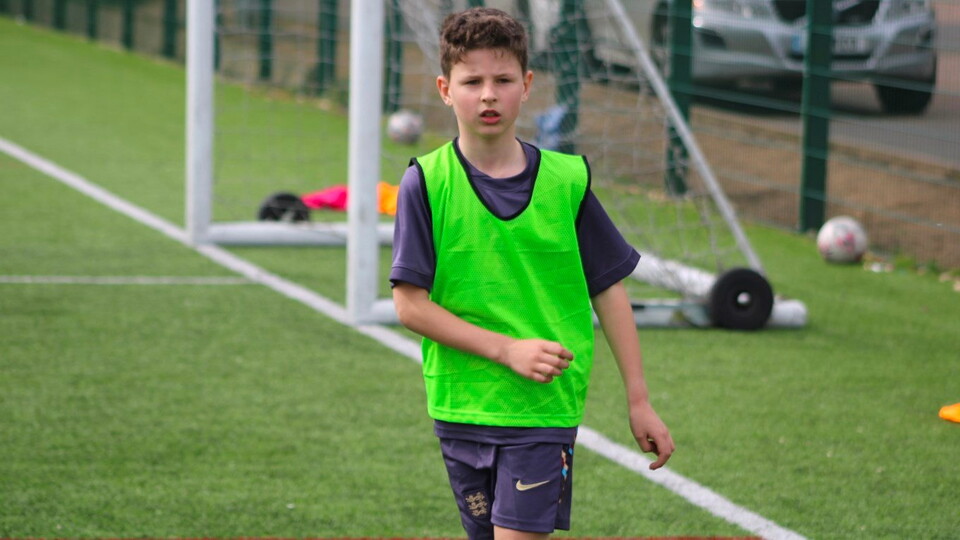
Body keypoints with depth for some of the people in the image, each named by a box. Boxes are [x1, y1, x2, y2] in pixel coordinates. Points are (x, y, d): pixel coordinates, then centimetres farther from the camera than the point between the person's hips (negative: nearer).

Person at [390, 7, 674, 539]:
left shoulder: (566, 180, 0)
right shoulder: (427, 183, -4)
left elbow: (609, 294, 7)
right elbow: (410, 304, -7)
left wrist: (639, 401, 6)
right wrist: (508, 350, -15)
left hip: (547, 408, -1)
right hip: (461, 408, 1)